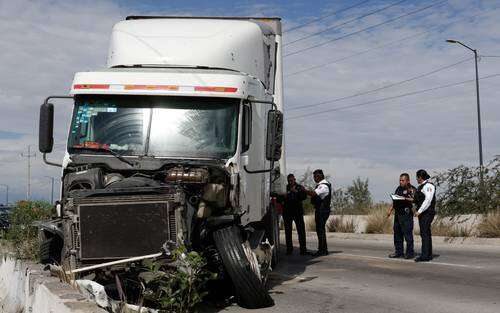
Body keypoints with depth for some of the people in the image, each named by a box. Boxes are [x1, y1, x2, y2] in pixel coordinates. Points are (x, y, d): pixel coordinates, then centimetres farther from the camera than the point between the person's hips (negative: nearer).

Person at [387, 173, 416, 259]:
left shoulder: (411, 189, -4)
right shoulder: (398, 188, 19)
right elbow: (394, 200, 27)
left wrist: (405, 198, -27)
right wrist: (391, 209, 20)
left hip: (406, 214, -8)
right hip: (397, 213, 8)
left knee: (407, 234, -7)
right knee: (397, 233, 11)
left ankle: (410, 253, -1)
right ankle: (399, 252, 18)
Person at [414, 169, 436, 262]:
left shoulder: (428, 186, -12)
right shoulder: (421, 186, 19)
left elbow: (428, 200, -20)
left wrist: (419, 211, -21)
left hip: (427, 213, -10)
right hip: (423, 213, 10)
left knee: (425, 234, -12)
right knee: (426, 234, 12)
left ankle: (425, 256, -13)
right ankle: (429, 255, 17)